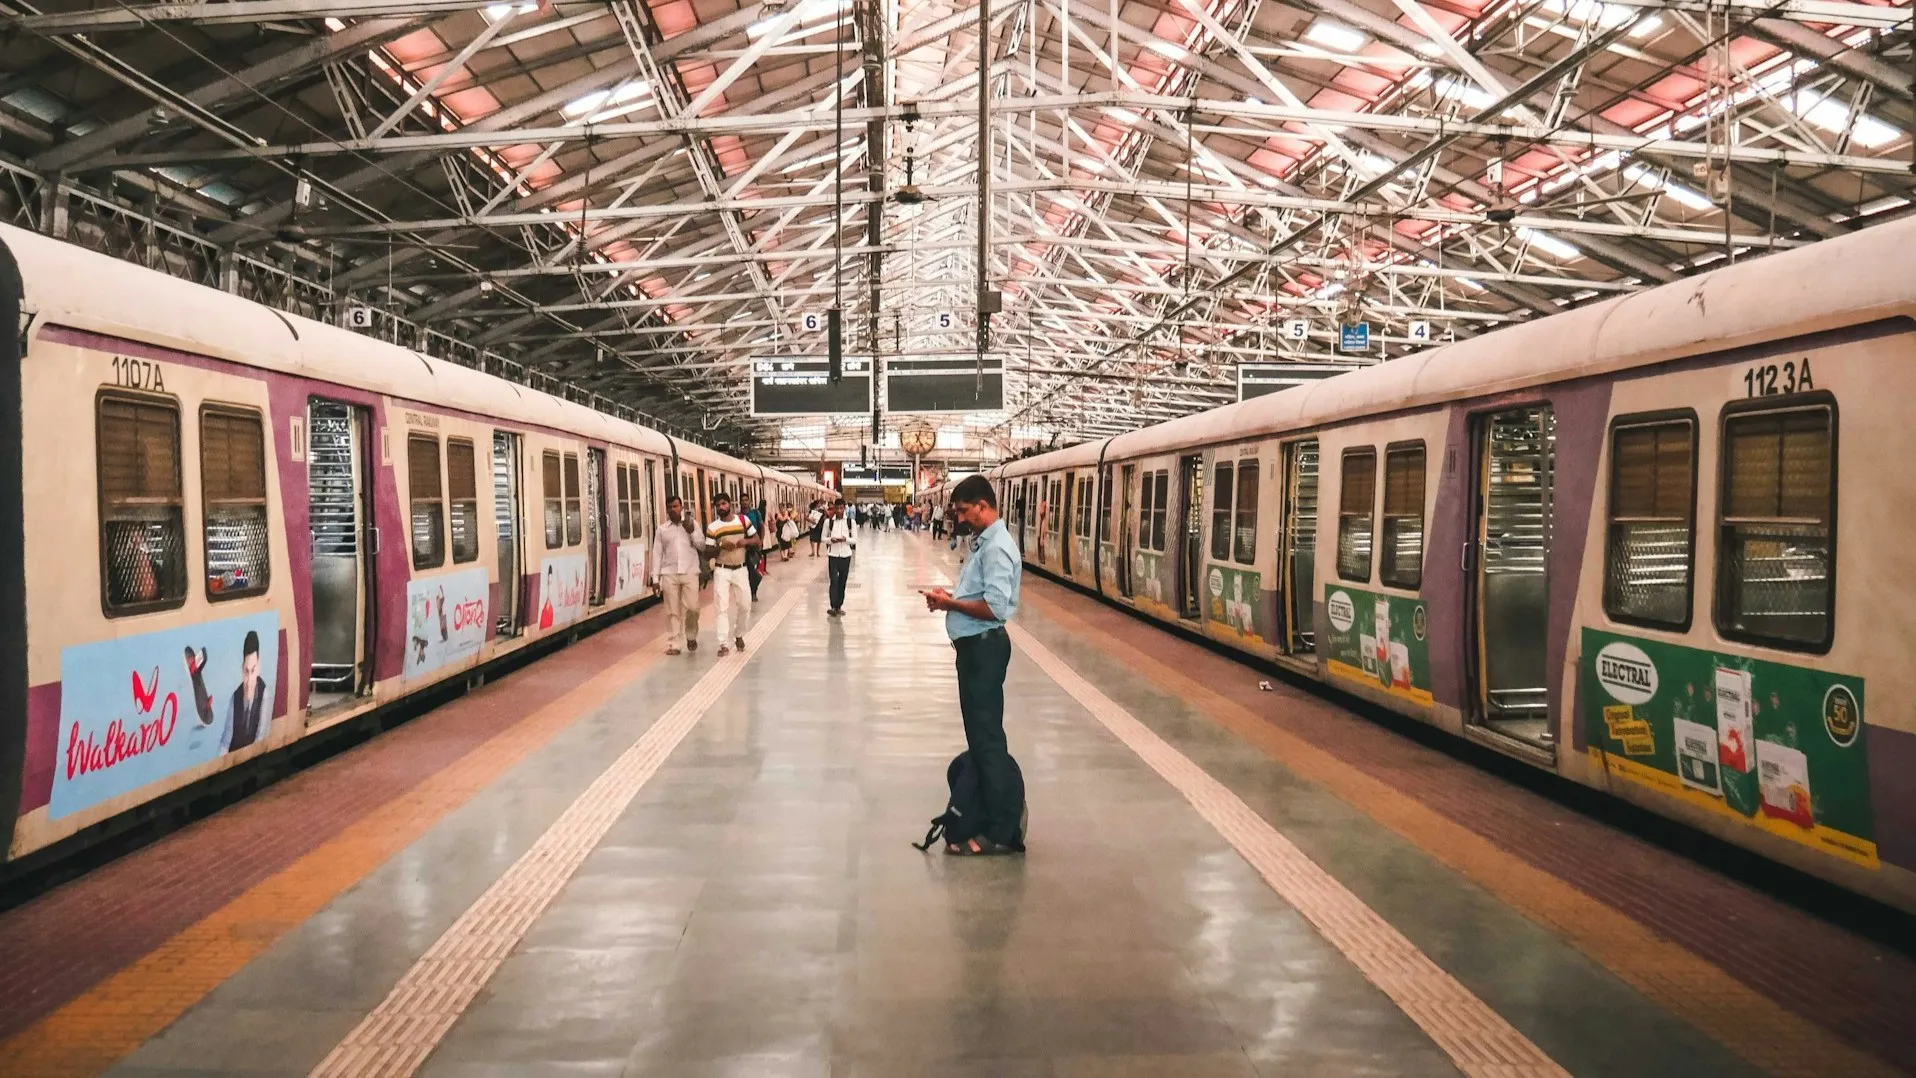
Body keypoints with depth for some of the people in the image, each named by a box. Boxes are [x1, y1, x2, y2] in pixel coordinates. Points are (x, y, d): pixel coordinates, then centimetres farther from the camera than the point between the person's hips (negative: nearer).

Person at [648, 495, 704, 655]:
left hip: (690, 573, -1)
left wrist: (692, 532, -11)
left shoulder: (692, 523, 7)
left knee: (692, 607, -6)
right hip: (669, 574, 1)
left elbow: (702, 546, 5)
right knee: (672, 611, 1)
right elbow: (657, 554, 7)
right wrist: (655, 578, 2)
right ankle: (673, 644, 7)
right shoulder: (662, 530, 8)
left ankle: (691, 636, 19)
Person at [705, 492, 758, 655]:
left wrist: (745, 541, -16)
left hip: (740, 569, 2)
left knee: (745, 605, 7)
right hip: (722, 570, -2)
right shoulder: (712, 527, -3)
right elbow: (708, 552, -3)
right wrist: (720, 546, -21)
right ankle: (722, 643, -7)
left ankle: (739, 635, 30)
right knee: (722, 606, -8)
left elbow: (757, 539, 5)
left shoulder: (743, 520, 1)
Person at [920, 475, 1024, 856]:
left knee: (987, 736, -5)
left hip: (985, 647, -11)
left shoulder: (997, 548, -19)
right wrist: (950, 597, 3)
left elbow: (995, 607, -27)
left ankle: (1001, 831, 3)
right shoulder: (984, 542, 12)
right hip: (974, 646, 11)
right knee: (980, 732, 18)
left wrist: (950, 603, -16)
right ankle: (987, 810, 31)